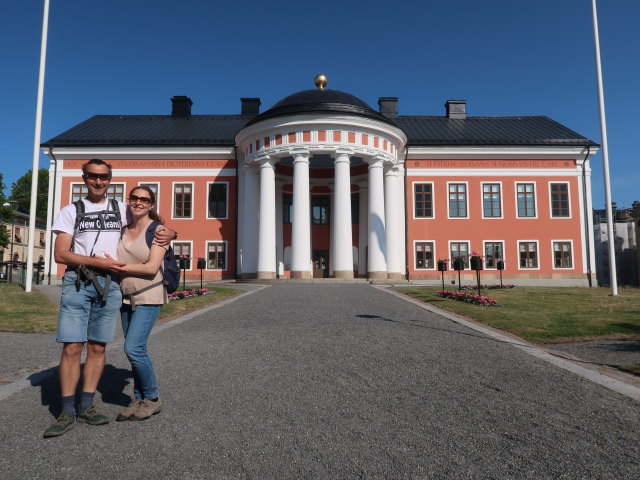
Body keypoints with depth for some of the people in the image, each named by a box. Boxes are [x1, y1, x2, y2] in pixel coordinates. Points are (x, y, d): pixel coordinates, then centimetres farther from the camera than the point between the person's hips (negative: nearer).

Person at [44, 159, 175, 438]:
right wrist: (98, 261, -12)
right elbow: (60, 254, 0)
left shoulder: (123, 210, 13)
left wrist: (170, 233, -5)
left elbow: (156, 225, 19)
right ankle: (67, 414, 5)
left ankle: (86, 407, 16)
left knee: (97, 347, 5)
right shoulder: (71, 211, 8)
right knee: (72, 347, -5)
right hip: (77, 283, -1)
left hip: (109, 285, 2)